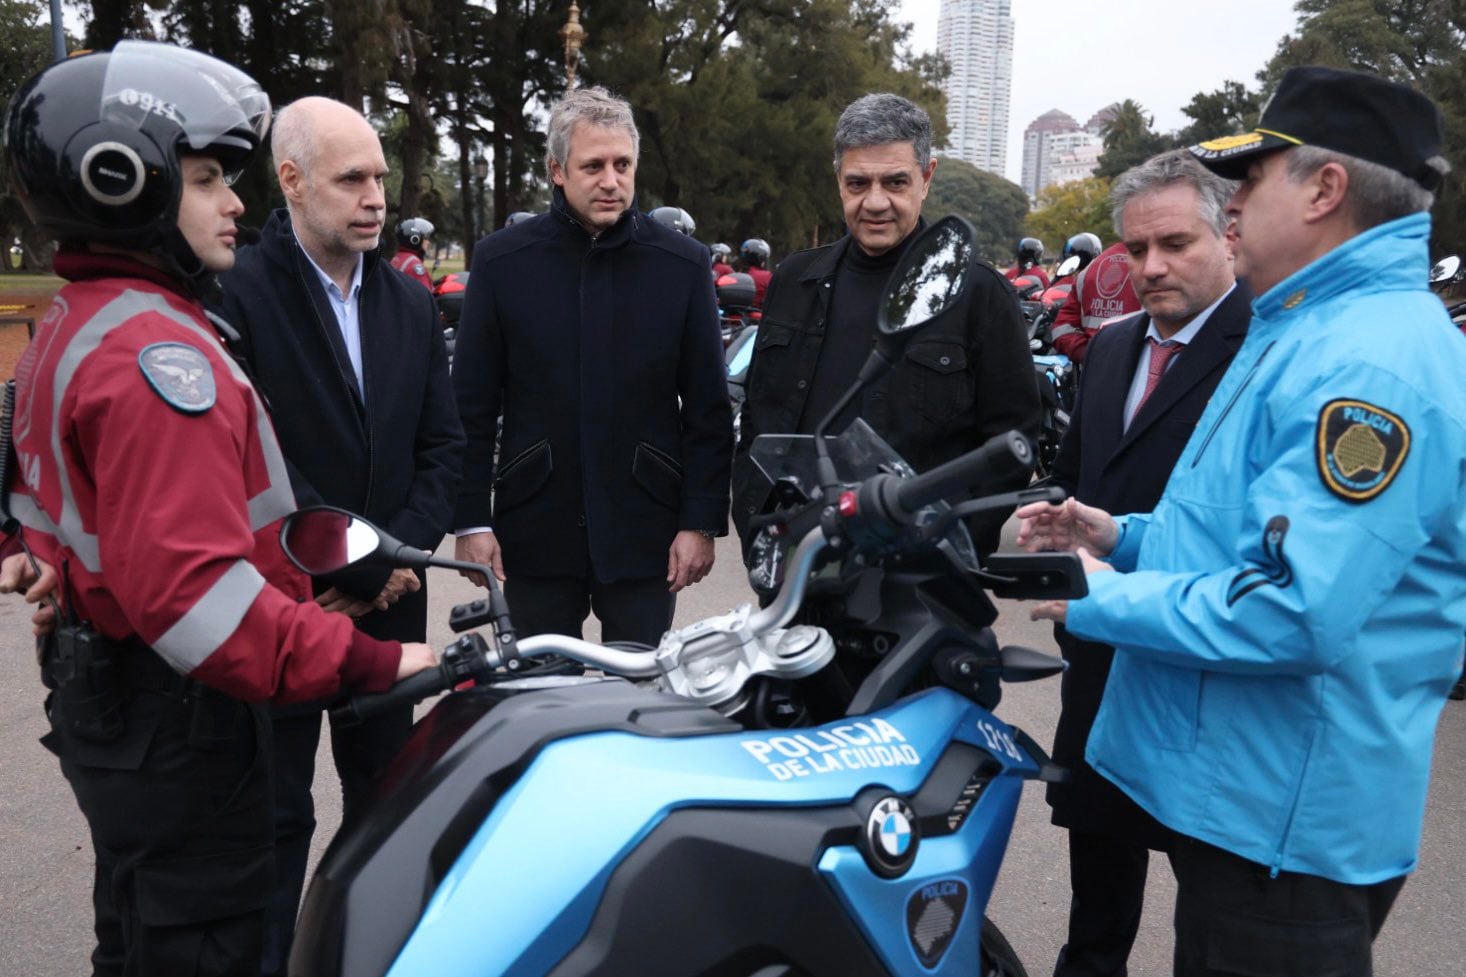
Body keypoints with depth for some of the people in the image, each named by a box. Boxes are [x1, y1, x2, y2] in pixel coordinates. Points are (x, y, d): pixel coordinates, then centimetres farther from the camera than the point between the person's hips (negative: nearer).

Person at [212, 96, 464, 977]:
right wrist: (354, 561, -15)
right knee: (277, 812, 6)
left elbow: (444, 443, 8)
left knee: (384, 795, 15)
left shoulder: (412, 303, 10)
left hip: (389, 598, 5)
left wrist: (404, 552, -6)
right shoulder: (235, 293, -10)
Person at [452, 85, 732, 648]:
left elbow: (708, 408, 1)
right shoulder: (501, 261, 0)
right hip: (536, 528, 0)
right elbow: (474, 406, 2)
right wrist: (472, 519, -2)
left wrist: (702, 521, -3)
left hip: (645, 530, 0)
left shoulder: (683, 264, 0)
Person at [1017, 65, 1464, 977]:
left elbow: (1293, 611, -31)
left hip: (1287, 818, -10)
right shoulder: (1307, 328, 13)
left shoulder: (1370, 362, -23)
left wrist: (1105, 601, -18)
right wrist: (1124, 539, 6)